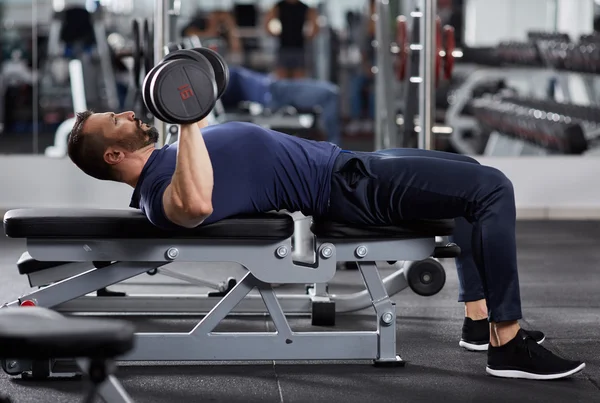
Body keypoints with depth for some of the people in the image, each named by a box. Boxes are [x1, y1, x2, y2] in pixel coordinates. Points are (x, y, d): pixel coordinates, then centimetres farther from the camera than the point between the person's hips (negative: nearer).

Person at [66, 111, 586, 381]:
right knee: (491, 189, -17)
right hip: (346, 184, -10)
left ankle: (480, 318, 18)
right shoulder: (160, 188, -20)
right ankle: (508, 342, -12)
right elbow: (196, 205, -45)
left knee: (472, 175, 22)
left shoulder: (166, 163, 10)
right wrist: (190, 121, -40)